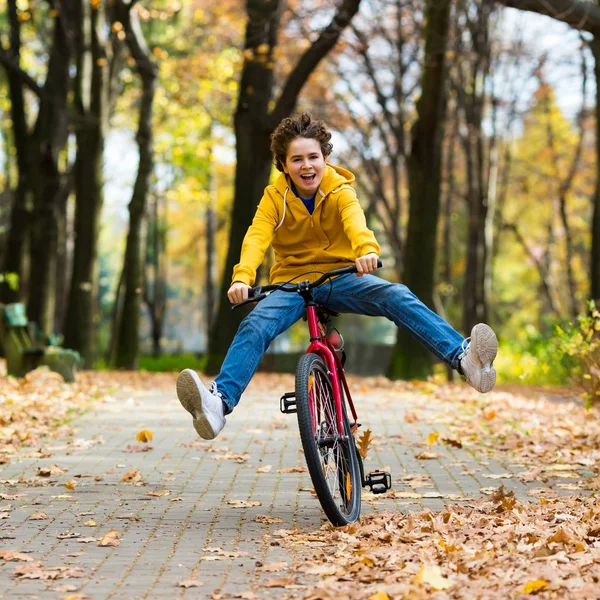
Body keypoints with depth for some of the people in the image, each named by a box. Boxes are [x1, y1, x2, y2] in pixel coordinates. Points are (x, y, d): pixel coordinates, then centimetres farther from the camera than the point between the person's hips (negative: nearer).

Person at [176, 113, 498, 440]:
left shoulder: (339, 190, -4)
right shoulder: (275, 197, -1)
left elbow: (354, 218, -26)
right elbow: (257, 237, -18)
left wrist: (367, 248, -51)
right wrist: (242, 278, -40)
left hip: (340, 277, 0)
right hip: (291, 280, 0)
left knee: (397, 296, -26)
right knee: (256, 324, -30)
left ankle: (463, 356, -42)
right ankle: (219, 402, -48)